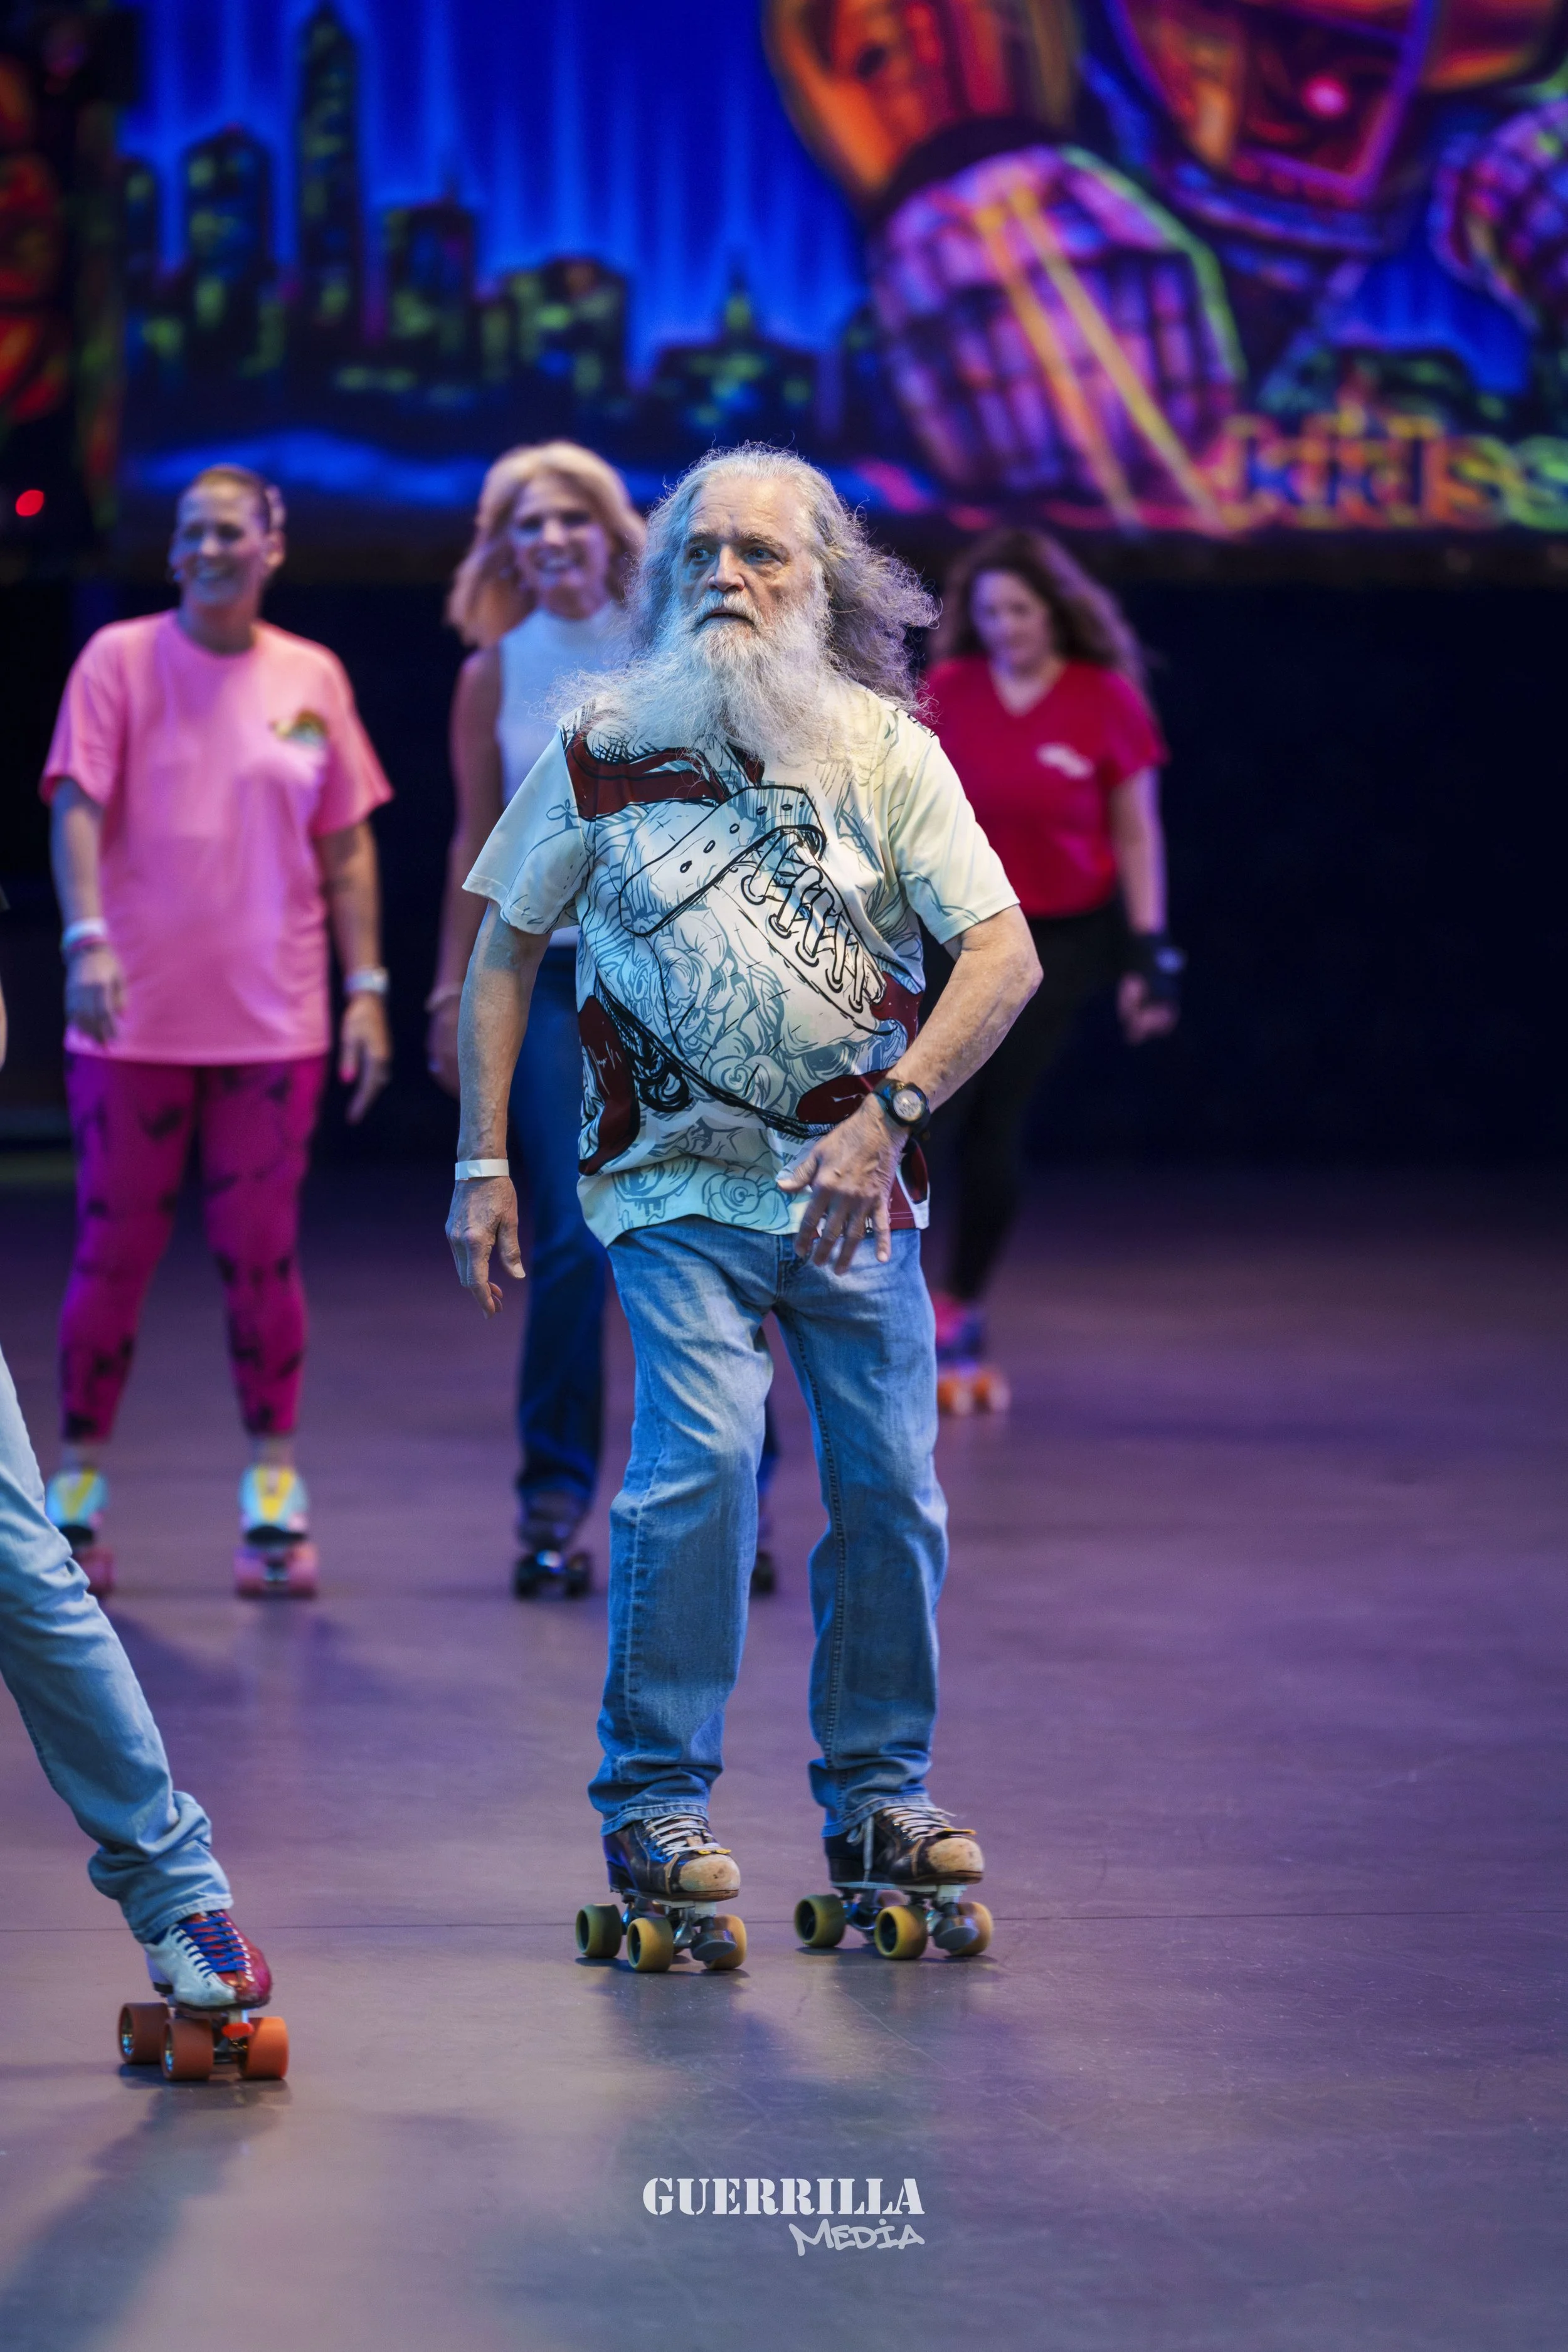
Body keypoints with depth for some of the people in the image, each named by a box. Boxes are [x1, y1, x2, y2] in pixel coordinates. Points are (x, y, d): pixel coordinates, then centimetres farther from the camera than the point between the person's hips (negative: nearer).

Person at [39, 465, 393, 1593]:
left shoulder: (312, 677, 8)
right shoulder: (120, 657, 0)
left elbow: (347, 845, 11)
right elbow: (77, 807, -8)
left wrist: (366, 987, 4)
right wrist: (87, 939, -22)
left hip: (272, 1023, 2)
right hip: (134, 1021, -1)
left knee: (262, 1256, 2)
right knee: (113, 1255, 2)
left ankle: (275, 1496, 9)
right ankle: (79, 1489, 13)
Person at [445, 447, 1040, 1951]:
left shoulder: (885, 747, 0)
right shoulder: (604, 749, 0)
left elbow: (1003, 952, -6)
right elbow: (504, 949, 8)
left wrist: (886, 1115, -18)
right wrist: (480, 1162, 2)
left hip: (855, 1189, 2)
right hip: (678, 1187, -2)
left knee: (891, 1488, 2)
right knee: (703, 1456, -19)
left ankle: (876, 1797, 20)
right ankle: (653, 1801, -7)